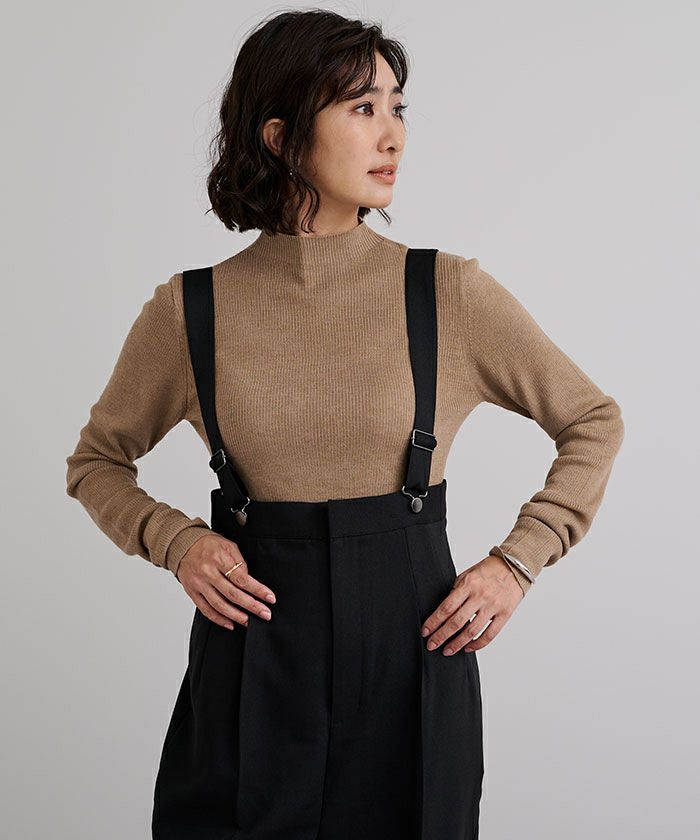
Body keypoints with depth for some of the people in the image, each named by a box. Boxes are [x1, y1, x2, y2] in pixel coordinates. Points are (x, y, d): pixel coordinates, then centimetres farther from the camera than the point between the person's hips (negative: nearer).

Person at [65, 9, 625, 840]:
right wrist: (176, 543, -6)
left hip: (410, 648, 1)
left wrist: (517, 562, -3)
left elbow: (594, 421, 7)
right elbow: (97, 461, 12)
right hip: (252, 654, 0)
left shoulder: (450, 293, -4)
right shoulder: (188, 310, -3)